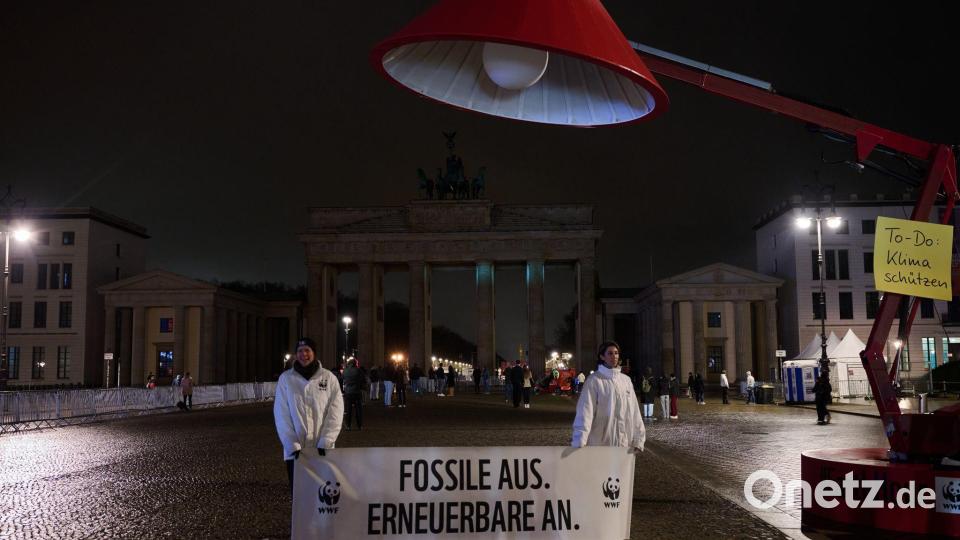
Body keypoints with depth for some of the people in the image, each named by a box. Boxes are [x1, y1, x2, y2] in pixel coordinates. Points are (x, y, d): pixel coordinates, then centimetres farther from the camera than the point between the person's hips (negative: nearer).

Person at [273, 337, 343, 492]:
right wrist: (293, 446, -11)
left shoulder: (329, 378, -1)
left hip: (321, 450, 0)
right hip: (295, 451, 0)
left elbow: (335, 414, -4)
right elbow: (282, 415, -3)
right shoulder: (286, 378, 0)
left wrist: (324, 444, -13)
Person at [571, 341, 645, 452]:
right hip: (600, 444, -5)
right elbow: (585, 411, -16)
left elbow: (634, 411, 11)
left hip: (624, 444, 5)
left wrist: (638, 439, 5)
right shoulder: (594, 380, -7)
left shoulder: (626, 380, 10)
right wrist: (580, 440, -27)